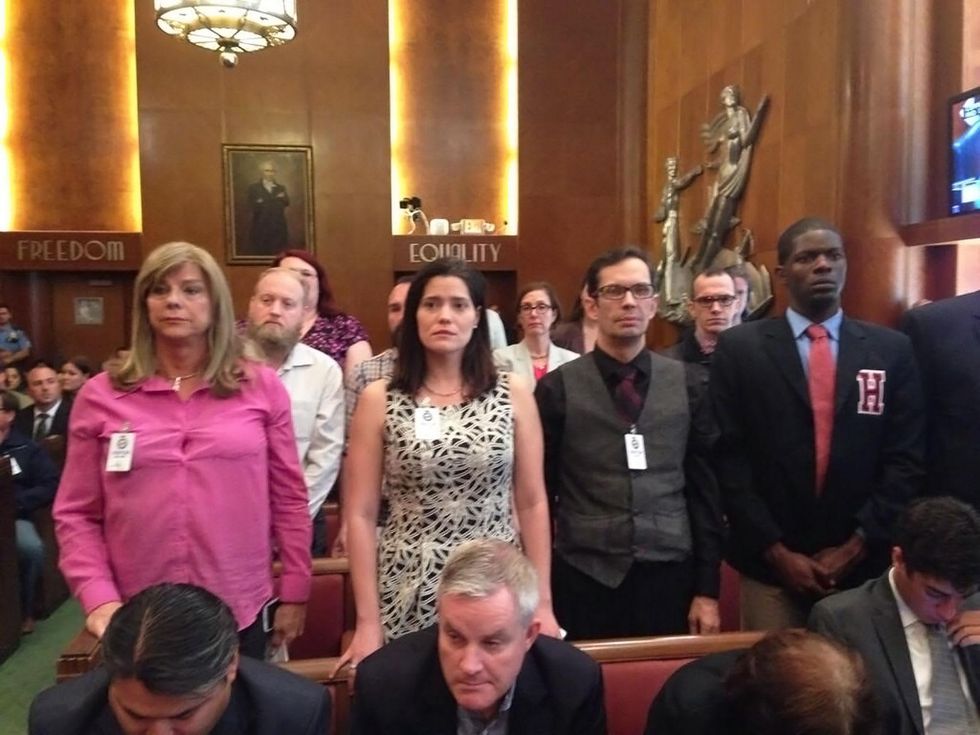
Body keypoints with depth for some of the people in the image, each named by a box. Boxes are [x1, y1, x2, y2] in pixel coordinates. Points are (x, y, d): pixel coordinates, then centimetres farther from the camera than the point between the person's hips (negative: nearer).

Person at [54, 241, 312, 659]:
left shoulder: (262, 387, -1)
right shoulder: (100, 396, 1)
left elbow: (289, 499, 2)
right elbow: (75, 514, 4)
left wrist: (294, 594, 3)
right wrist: (98, 597, -7)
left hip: (240, 613, 0)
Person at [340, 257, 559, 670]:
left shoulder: (513, 393, -1)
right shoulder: (378, 400, -4)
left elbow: (532, 503, 3)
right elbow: (360, 515, -3)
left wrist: (543, 602, 1)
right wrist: (367, 620, -4)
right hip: (410, 593, -1)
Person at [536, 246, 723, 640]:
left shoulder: (685, 383, 2)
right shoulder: (557, 388, -4)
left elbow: (705, 488, 4)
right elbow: (538, 495, -1)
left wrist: (707, 588, 3)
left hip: (670, 576, 2)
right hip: (584, 579, -1)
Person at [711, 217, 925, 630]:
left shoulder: (893, 350, 4)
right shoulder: (738, 348, -2)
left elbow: (907, 459, 2)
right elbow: (728, 459, -6)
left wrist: (858, 545, -6)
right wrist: (776, 551, -9)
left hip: (863, 565, 2)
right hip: (770, 565, -1)